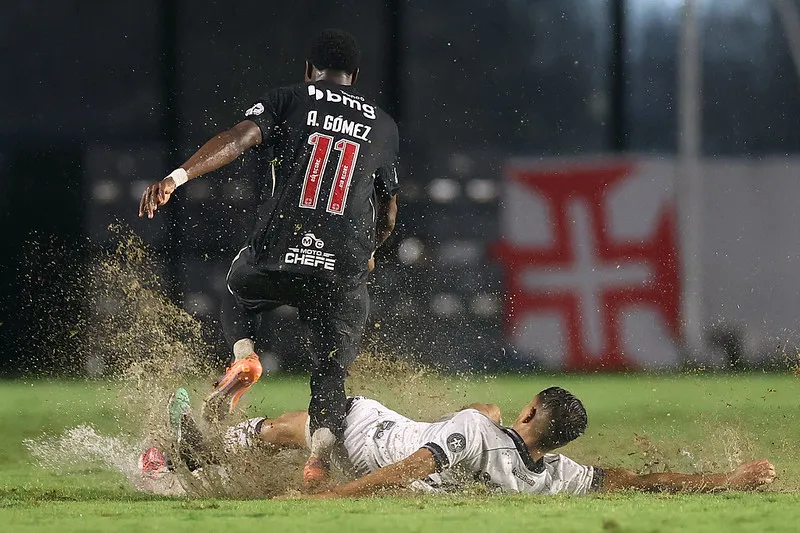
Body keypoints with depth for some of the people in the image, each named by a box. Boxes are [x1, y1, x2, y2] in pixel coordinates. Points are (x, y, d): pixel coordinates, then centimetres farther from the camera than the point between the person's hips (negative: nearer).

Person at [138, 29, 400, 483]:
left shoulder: (288, 101, 11)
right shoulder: (384, 126, 20)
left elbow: (240, 138, -9)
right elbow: (388, 215, 28)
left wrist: (177, 177, -19)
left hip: (278, 256, -1)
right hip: (344, 269, 1)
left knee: (240, 291, 32)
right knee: (331, 373, 9)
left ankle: (244, 356, 3)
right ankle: (319, 461, -16)